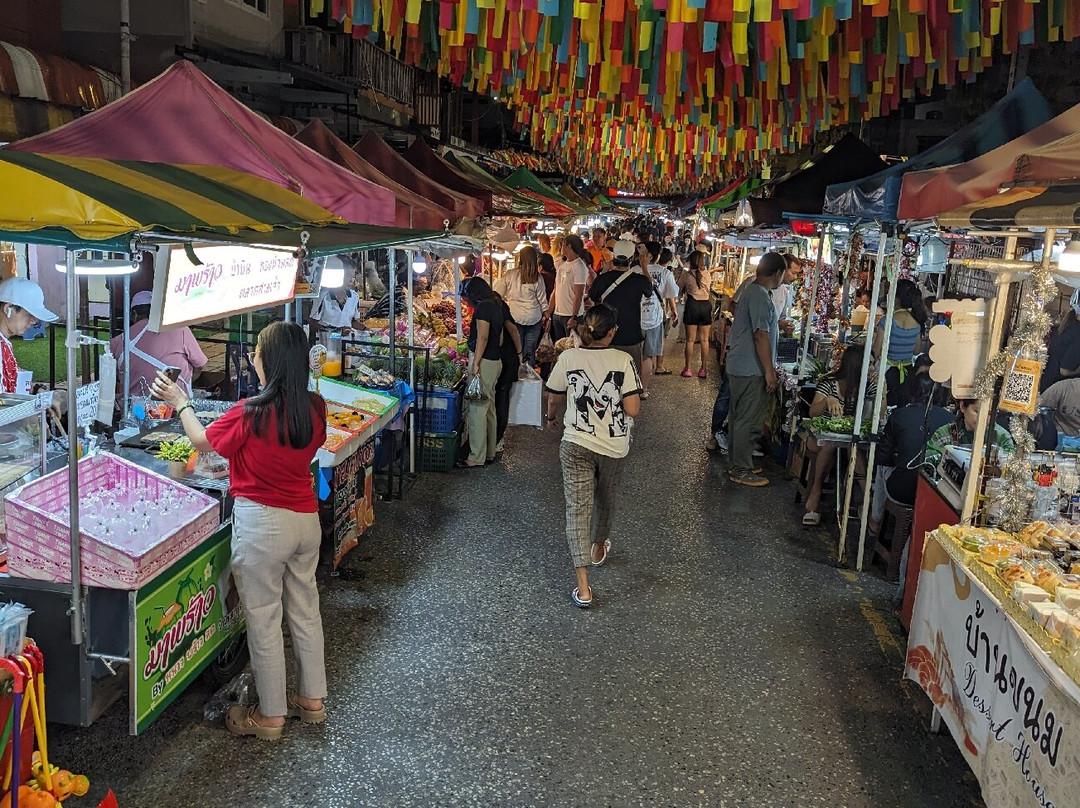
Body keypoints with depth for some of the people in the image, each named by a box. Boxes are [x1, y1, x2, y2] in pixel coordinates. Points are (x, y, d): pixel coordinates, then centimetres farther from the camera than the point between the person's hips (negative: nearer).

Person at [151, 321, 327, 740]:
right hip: (306, 518, 6)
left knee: (263, 620, 8)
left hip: (262, 523, -6)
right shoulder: (315, 408, -5)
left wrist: (180, 402, 12)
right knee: (305, 609, 18)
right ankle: (312, 699, 31)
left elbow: (203, 441, -3)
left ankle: (271, 715, 20)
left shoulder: (250, 413, -21)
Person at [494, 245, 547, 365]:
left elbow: (497, 295, 0)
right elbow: (543, 301, 2)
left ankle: (516, 374, 10)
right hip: (534, 319, 1)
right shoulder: (537, 279, -3)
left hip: (515, 317, 0)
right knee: (530, 353, 7)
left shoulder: (509, 275, -6)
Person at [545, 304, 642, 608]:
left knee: (578, 508, -1)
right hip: (614, 446, 1)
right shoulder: (623, 361, -11)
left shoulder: (569, 358, -7)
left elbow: (554, 400, 5)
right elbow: (633, 410, -13)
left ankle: (583, 588, -8)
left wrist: (552, 418, 26)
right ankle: (598, 548, 52)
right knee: (606, 501, 25)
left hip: (576, 445, -1)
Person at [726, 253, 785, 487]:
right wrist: (769, 371, -19)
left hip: (739, 367, 11)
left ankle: (738, 464, 27)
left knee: (739, 418, 17)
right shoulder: (760, 297, -19)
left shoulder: (750, 291, 13)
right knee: (748, 421, -3)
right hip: (752, 370, -11)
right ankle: (741, 470, 4)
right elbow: (761, 336, -22)